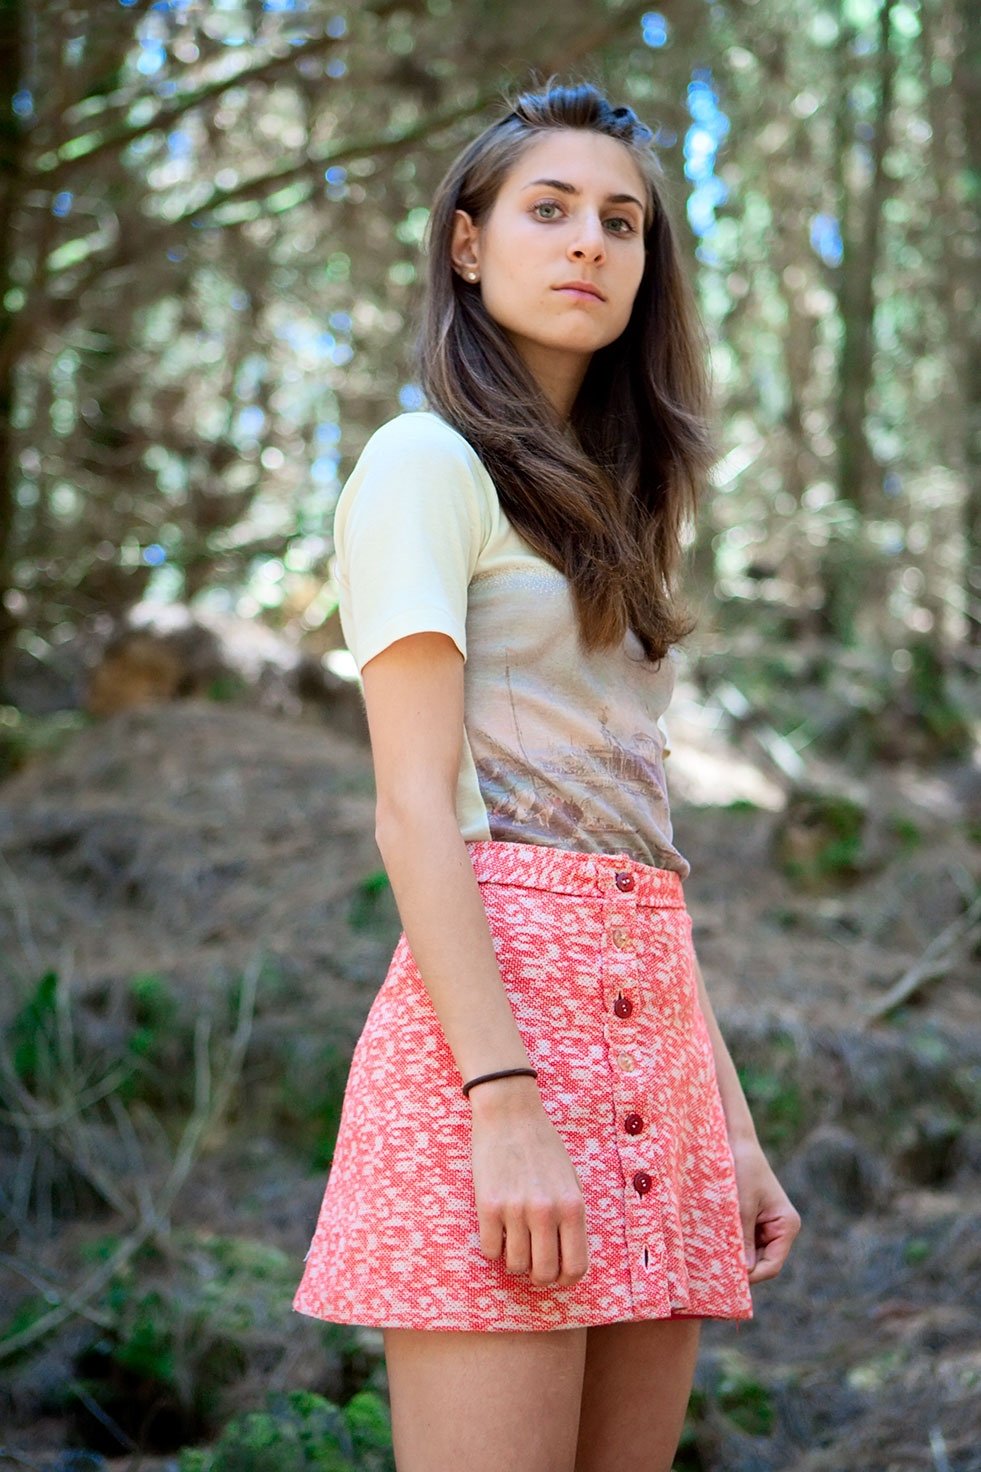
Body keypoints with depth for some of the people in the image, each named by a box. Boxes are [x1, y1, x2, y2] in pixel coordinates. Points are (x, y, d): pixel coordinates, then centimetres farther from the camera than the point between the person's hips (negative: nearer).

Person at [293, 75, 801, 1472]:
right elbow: (415, 810, -9)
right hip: (501, 994, -7)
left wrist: (734, 1128, 15)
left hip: (648, 1016, 8)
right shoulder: (428, 463, 1)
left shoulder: (605, 517, 24)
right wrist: (507, 1102, -19)